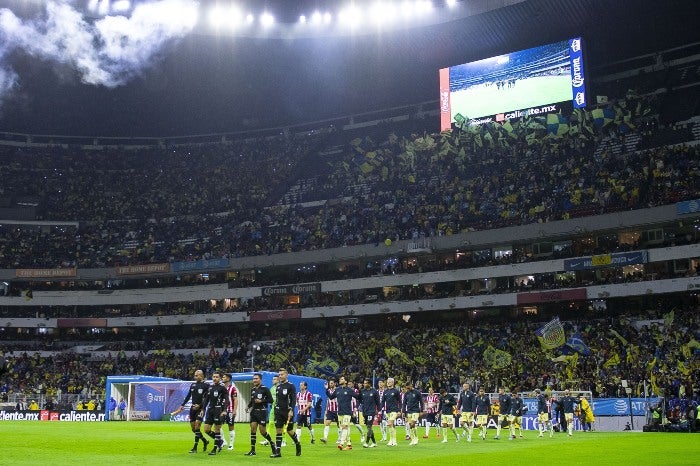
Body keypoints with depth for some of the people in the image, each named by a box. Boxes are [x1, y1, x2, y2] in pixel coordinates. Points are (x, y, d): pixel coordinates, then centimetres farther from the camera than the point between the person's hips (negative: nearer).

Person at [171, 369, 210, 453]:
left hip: (200, 408, -6)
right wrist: (181, 406, 13)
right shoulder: (193, 385, 12)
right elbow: (188, 397, 17)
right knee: (193, 428, 6)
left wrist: (199, 406, -20)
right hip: (192, 408, 6)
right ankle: (205, 441, 25)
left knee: (197, 427, -12)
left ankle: (195, 448, -6)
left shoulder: (206, 385, -6)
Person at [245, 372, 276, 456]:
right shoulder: (252, 389, 12)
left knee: (262, 431, -5)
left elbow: (270, 400, -10)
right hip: (254, 412, 6)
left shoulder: (265, 389, -8)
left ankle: (271, 443, 21)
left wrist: (261, 401, -18)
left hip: (262, 412, -6)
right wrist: (248, 406, 7)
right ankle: (252, 451, 2)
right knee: (253, 429, -1)